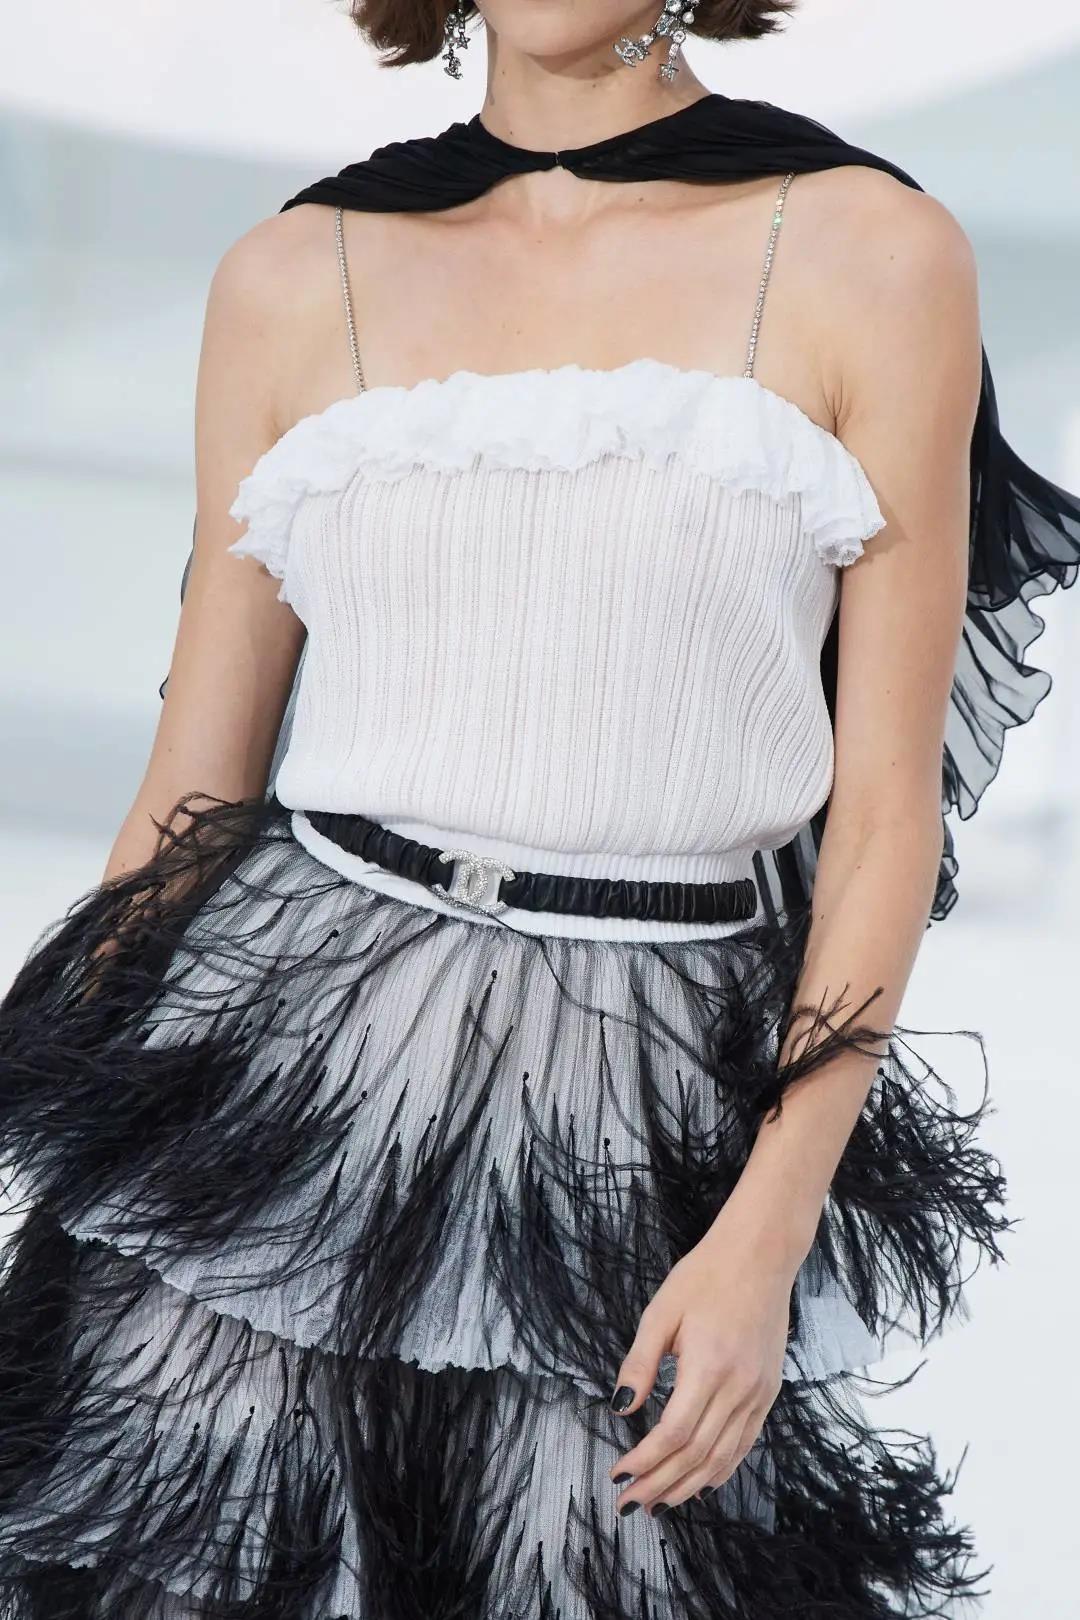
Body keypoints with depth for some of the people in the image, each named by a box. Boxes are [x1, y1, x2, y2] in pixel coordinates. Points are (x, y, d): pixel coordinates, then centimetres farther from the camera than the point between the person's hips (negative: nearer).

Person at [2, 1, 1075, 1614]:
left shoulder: (873, 257, 1)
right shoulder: (293, 279, 7)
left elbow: (887, 809, -1)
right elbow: (192, 787, 10)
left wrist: (771, 1234, -8)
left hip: (658, 1124, -1)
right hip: (289, 1063, 2)